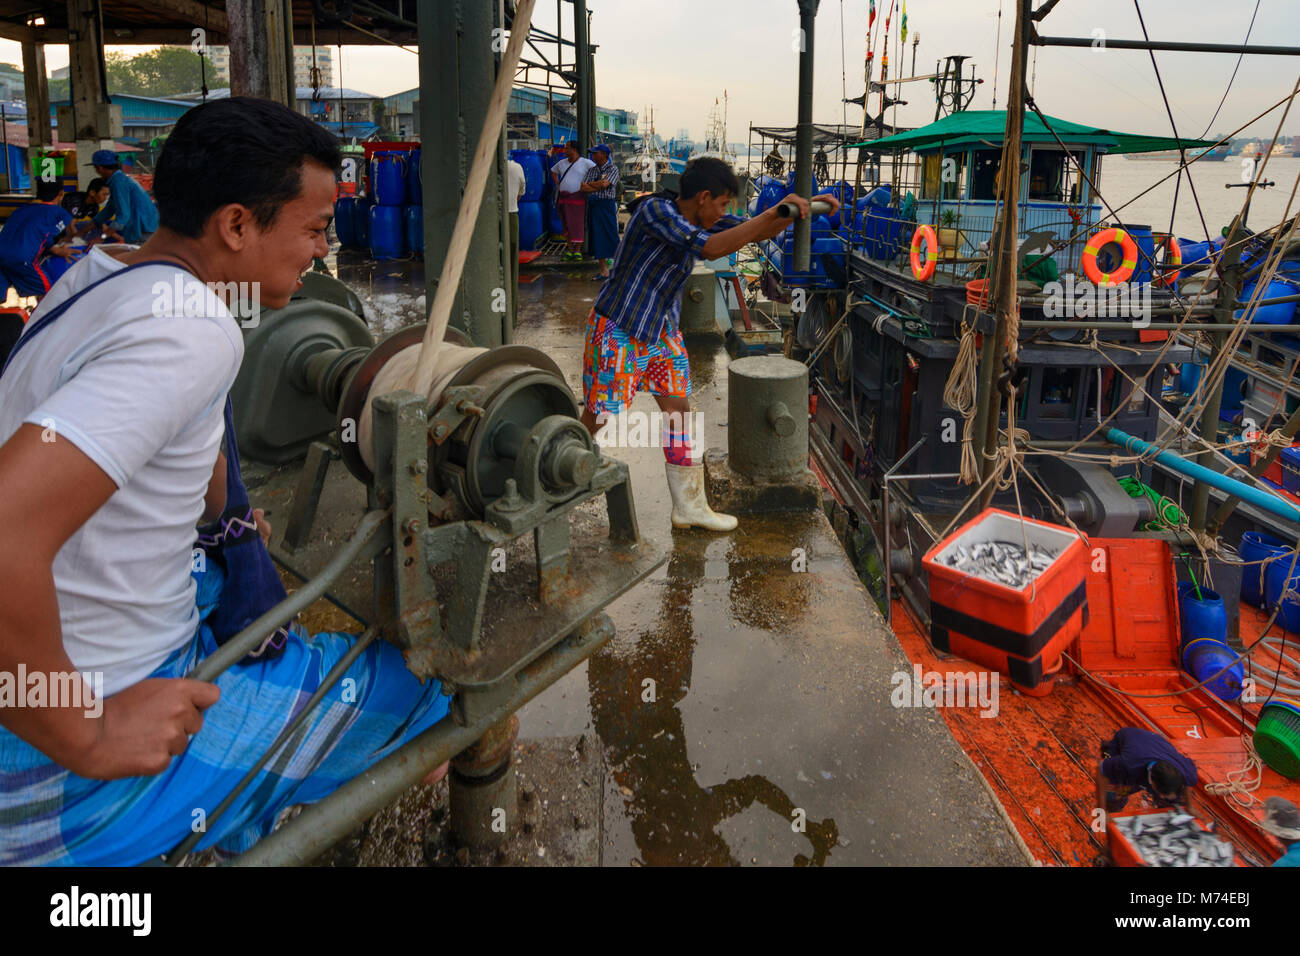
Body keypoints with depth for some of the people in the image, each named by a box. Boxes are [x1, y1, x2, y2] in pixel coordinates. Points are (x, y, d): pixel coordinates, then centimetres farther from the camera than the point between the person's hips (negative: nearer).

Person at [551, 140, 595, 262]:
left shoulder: (585, 163, -4)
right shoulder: (562, 163, 12)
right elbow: (553, 171, 31)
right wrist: (557, 184, 17)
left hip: (577, 197, -5)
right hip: (563, 198, 5)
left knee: (578, 224, -4)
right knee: (567, 225, 7)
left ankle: (578, 251, 2)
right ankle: (570, 250, 13)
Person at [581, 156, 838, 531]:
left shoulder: (700, 219, 1)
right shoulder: (654, 210, -23)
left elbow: (756, 232, 10)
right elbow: (710, 248, -34)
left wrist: (803, 206, -2)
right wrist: (774, 212, -31)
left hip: (661, 331, 8)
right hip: (619, 329, -8)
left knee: (679, 409, 7)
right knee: (596, 418, -2)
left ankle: (690, 507, 15)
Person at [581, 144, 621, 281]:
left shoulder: (612, 169, 1)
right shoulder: (591, 170, 16)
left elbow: (604, 183, -14)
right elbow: (585, 189, 4)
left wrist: (590, 184, -1)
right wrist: (598, 186, -11)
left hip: (607, 205, -5)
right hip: (594, 206, 5)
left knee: (611, 237, -6)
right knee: (598, 238, 3)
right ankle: (604, 271, 7)